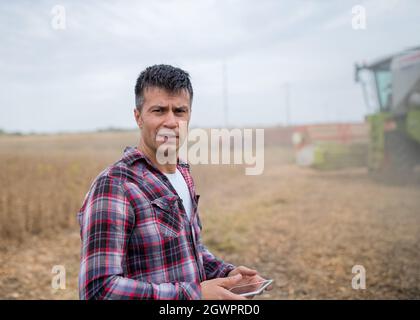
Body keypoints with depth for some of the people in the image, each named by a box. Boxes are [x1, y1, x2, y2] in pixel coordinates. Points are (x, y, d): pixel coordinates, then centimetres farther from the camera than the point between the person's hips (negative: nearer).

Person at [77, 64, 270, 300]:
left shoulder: (183, 173, 2)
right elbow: (99, 290, -29)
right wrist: (194, 294, -28)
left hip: (195, 290, 7)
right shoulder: (113, 185, -24)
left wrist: (225, 272, -2)